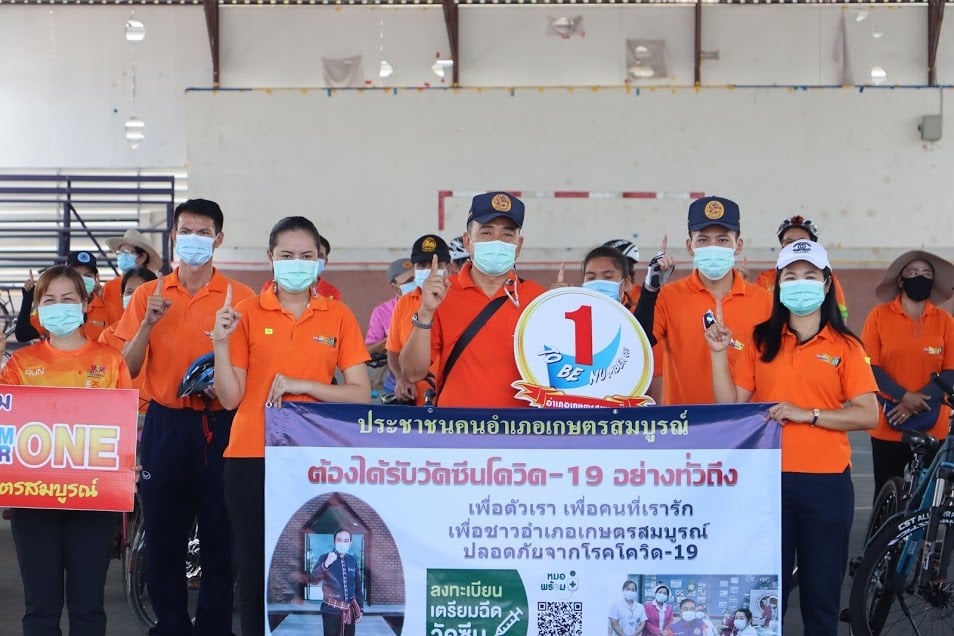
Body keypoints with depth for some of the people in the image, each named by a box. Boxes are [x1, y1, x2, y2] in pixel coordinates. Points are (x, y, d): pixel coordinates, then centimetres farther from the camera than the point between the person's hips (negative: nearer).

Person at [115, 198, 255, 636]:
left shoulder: (239, 297, 0)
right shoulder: (149, 294, 6)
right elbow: (127, 369, 3)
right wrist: (148, 323, -11)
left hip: (219, 426, -2)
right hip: (165, 424, 2)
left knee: (220, 538, 2)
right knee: (162, 536, 7)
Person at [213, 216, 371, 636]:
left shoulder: (338, 316, 5)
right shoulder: (247, 313, 3)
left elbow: (361, 394, 0)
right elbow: (230, 398, -1)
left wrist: (303, 385, -12)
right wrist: (221, 343, -14)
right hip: (252, 457, 0)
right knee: (255, 571, 4)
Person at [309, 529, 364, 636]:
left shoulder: (352, 561, 7)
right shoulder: (325, 558, -5)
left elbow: (358, 586, 13)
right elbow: (314, 579, -18)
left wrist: (360, 608, 10)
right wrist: (326, 564, -32)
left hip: (349, 610, 4)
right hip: (332, 610, -4)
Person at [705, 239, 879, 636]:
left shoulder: (845, 346, 2)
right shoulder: (761, 341, 7)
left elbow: (868, 415, -6)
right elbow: (730, 405, 3)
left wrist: (807, 414, -15)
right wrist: (719, 353, -7)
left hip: (825, 483, -1)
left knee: (821, 592, 6)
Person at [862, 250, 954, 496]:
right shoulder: (879, 315, 0)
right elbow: (870, 367, -5)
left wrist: (918, 401, -15)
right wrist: (904, 396, -17)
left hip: (932, 427, 1)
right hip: (888, 424, -1)